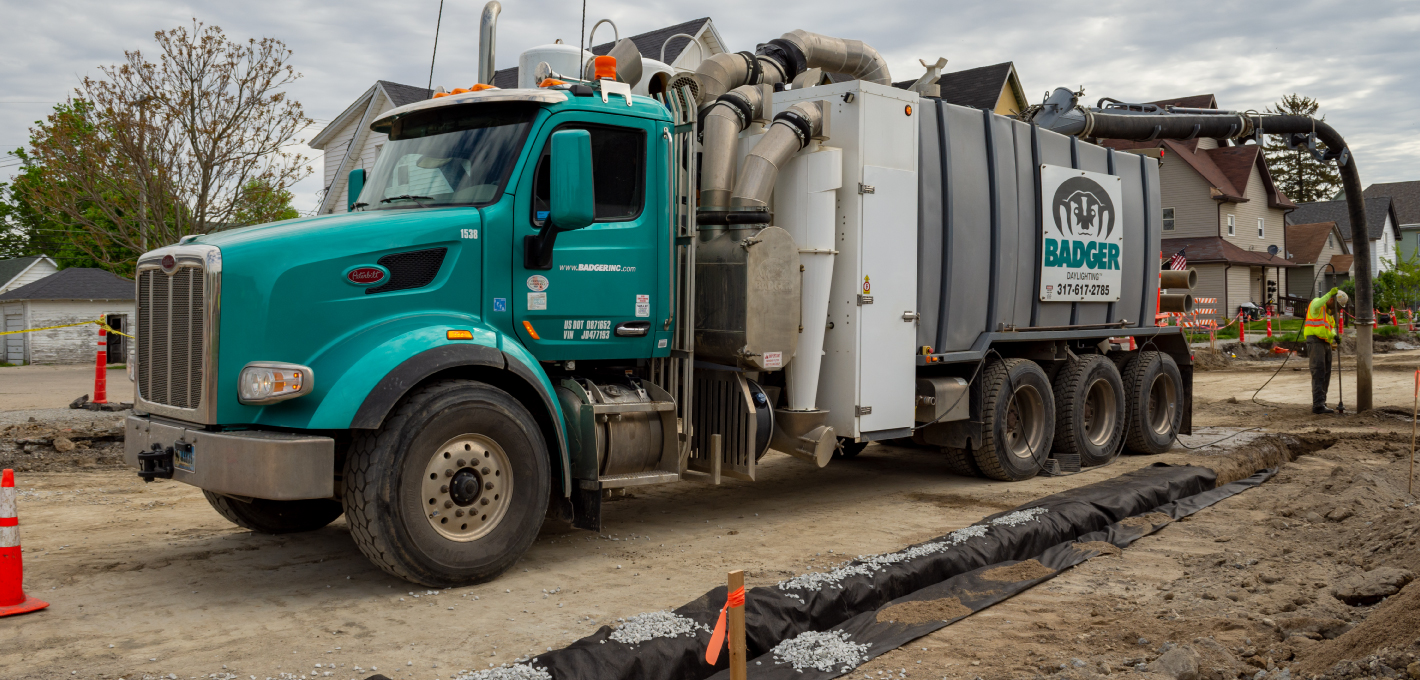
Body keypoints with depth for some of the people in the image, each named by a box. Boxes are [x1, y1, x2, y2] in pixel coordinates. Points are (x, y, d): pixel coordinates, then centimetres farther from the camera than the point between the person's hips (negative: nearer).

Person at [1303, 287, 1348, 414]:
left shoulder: (1330, 312, 20)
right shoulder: (1317, 304, -6)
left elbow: (1331, 328, 13)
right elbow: (1316, 306, -33)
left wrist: (1335, 335, -8)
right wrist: (1329, 294, -40)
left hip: (1326, 343, 9)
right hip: (1315, 341, -9)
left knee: (1326, 374, 9)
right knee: (1319, 373, -16)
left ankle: (1319, 403, 17)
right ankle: (1318, 405, -22)